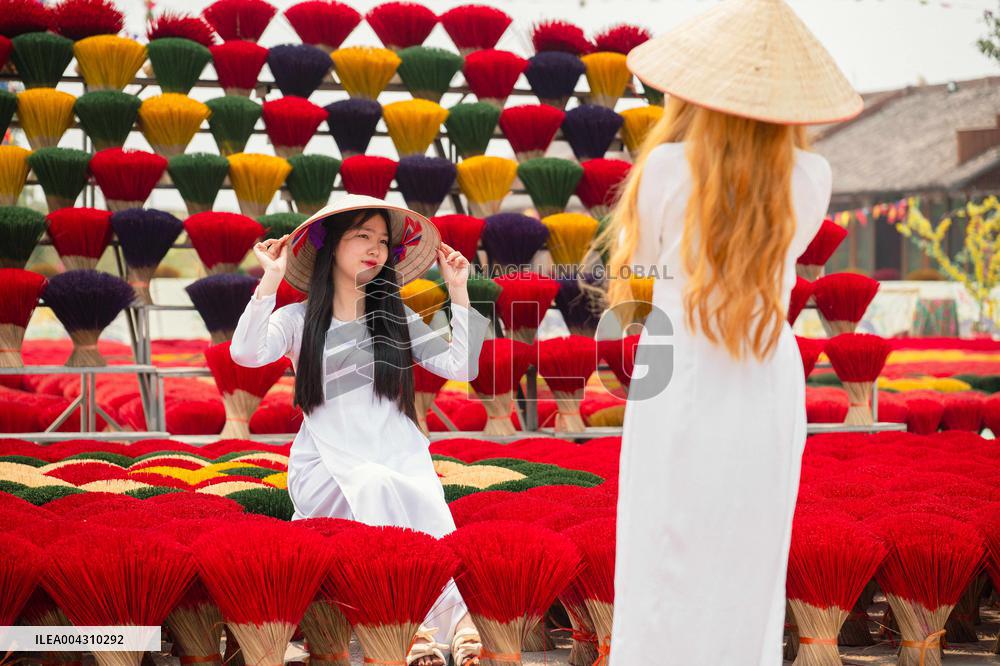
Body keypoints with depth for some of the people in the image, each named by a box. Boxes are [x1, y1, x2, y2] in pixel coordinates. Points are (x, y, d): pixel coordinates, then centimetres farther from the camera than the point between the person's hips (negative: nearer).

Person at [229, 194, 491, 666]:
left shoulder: (398, 318, 19)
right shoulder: (299, 319, 10)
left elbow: (463, 366, 9)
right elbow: (246, 353, -10)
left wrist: (458, 291, 10)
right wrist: (271, 280, -9)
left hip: (400, 453, 2)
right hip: (328, 463, -2)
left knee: (425, 503, -34)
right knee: (378, 489, -37)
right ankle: (450, 621, -41)